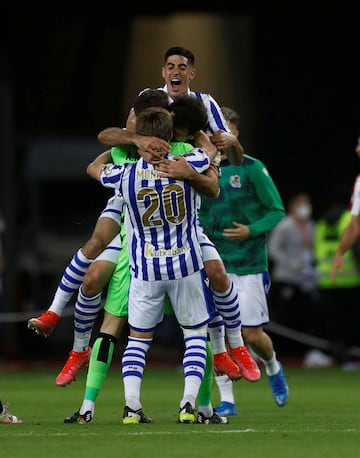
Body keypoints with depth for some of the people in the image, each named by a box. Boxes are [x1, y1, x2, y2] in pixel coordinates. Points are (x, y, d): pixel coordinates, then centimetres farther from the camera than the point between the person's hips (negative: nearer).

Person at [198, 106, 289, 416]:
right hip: (213, 265, 3)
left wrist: (251, 230, -18)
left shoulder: (251, 168, -6)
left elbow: (277, 211, -3)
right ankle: (226, 400, 4)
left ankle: (273, 368, 31)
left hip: (248, 265, -3)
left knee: (252, 334, -2)